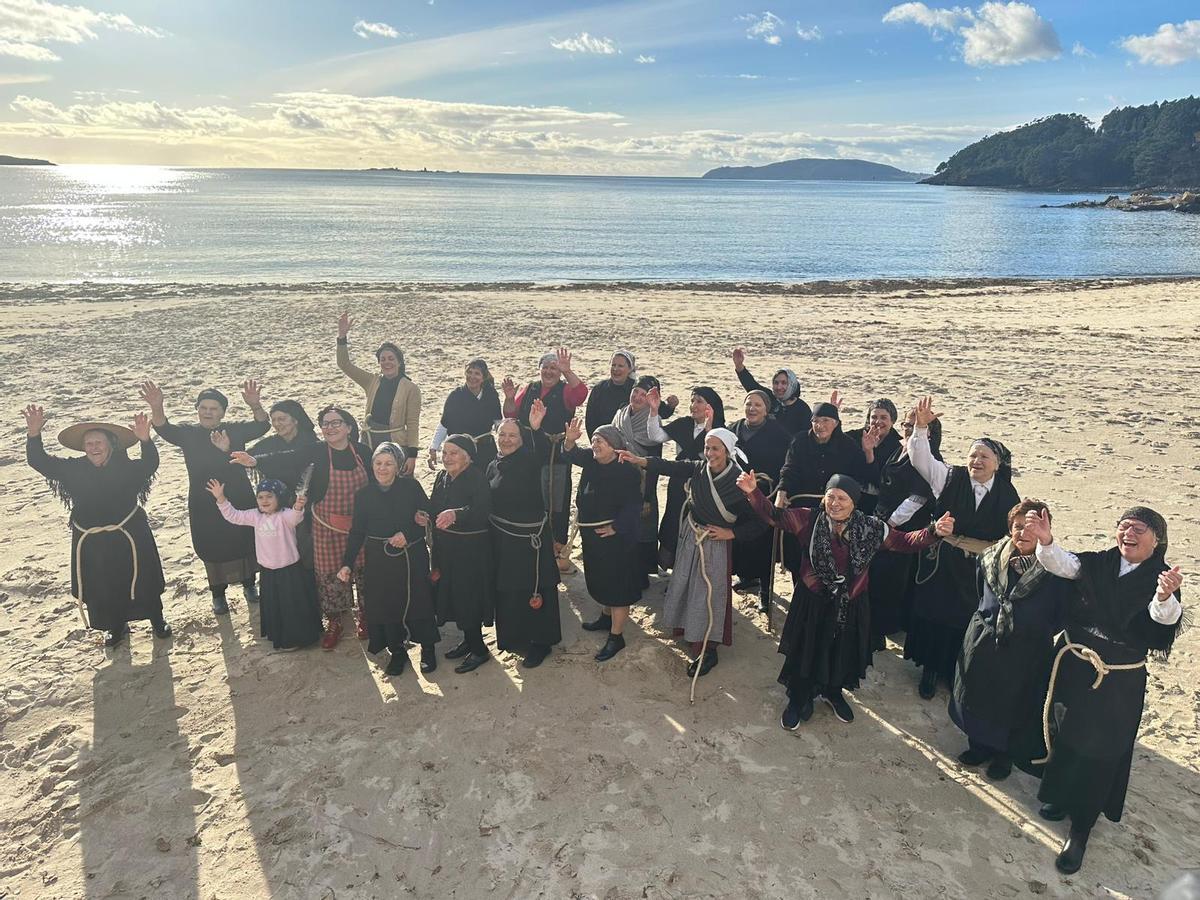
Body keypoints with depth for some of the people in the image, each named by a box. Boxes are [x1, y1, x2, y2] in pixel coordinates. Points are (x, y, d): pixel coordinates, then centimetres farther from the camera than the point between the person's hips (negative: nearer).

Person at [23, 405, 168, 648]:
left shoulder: (126, 468, -12)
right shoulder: (74, 469, -4)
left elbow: (150, 465, -29)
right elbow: (39, 462, -7)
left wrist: (145, 440, -47)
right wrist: (34, 434, -23)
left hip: (129, 536, -3)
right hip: (91, 543, 3)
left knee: (143, 582, 10)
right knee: (103, 590, 14)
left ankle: (157, 621, 31)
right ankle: (117, 627, 37)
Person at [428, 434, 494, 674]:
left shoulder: (478, 479, -19)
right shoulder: (442, 477, 4)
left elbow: (481, 510, -36)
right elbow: (434, 508, 13)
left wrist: (455, 514, -52)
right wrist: (424, 516, -6)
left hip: (472, 549, -7)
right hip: (447, 547, 8)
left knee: (469, 597, 1)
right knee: (453, 593, 17)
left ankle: (478, 649, 18)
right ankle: (469, 640, 35)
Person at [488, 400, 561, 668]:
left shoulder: (529, 460, -13)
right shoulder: (493, 466, 5)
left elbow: (543, 451, -37)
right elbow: (489, 502, 12)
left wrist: (535, 429, -54)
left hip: (531, 536, -6)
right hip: (502, 538, 6)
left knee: (534, 590, 4)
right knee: (507, 591, 16)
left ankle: (540, 642, 20)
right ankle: (515, 636, 35)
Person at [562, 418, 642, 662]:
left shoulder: (626, 471, -20)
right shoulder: (592, 461, 2)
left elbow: (633, 505, -22)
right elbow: (572, 455, -4)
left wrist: (616, 527, -23)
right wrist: (570, 440, -25)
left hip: (615, 535, -8)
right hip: (591, 534, 8)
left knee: (617, 584, 1)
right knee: (599, 579, 24)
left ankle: (616, 637, 11)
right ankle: (606, 617, 46)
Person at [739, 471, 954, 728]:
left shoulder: (870, 528, -13)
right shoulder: (809, 519, -17)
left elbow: (904, 542, -6)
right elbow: (773, 515, -16)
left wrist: (933, 532, -21)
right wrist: (754, 492, -30)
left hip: (850, 605, 2)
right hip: (812, 601, -2)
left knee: (842, 652, 21)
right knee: (804, 652, 13)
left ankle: (833, 692, 51)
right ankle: (798, 700, 38)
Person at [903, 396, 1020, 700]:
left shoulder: (1007, 494, -4)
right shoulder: (951, 478, -7)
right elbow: (921, 459, -21)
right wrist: (921, 426, -36)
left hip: (980, 573, 1)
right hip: (942, 568, -1)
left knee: (968, 623, 11)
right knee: (934, 618, 8)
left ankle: (958, 675, 31)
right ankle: (931, 670, 26)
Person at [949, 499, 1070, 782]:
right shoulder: (989, 558, -4)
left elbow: (1062, 613, -9)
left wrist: (1039, 632, -6)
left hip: (1027, 651, -4)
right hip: (984, 642, 4)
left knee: (1015, 704, 14)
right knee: (976, 697, 16)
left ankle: (1004, 754, 37)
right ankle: (979, 745, 39)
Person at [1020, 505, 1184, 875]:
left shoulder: (1161, 578, -10)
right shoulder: (1097, 564, -2)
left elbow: (1166, 615, -30)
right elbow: (1062, 563, -19)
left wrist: (1165, 596, -54)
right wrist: (1045, 540, -41)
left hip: (1119, 682, -3)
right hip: (1073, 665, 3)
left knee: (1100, 751, 7)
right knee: (1063, 733, 18)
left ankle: (1080, 828, 23)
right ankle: (1061, 796, 43)